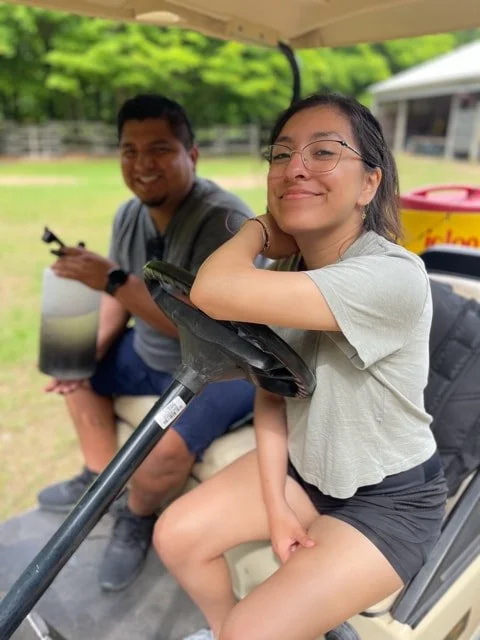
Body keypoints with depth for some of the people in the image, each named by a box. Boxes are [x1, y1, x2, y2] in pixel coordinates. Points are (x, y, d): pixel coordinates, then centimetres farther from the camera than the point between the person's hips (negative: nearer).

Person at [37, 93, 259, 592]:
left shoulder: (225, 221, -27)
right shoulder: (129, 215, -2)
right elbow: (120, 297, 8)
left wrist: (113, 279, -35)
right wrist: (93, 350, -9)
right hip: (152, 355, 8)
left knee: (167, 450, -28)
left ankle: (137, 518, 9)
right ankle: (101, 477, 27)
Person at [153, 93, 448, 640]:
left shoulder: (395, 277, -32)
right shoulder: (285, 268, -7)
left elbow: (213, 291, -41)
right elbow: (270, 392, 0)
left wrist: (257, 227, -20)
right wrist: (275, 507, -6)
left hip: (390, 500, -6)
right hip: (301, 466, 6)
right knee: (176, 537, 1)